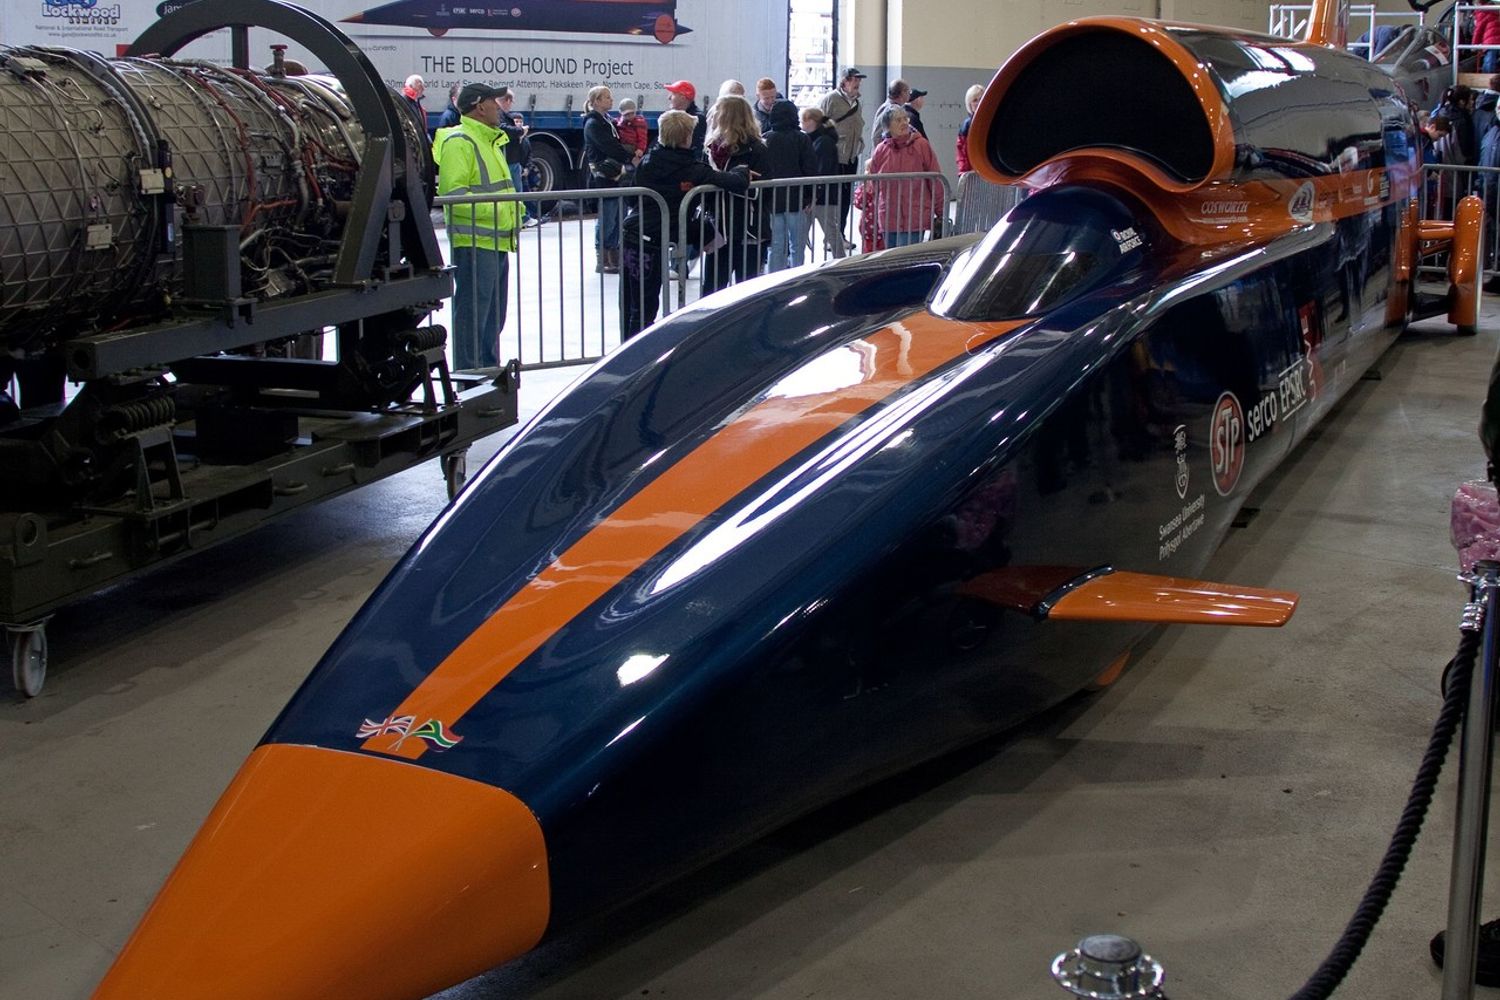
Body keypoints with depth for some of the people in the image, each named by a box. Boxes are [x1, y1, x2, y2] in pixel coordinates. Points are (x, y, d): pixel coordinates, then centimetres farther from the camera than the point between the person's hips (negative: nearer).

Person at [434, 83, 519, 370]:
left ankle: (490, 369, 26)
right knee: (473, 312, -8)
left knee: (494, 315, 16)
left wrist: (514, 211, 17)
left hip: (497, 241, 10)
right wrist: (492, 209, -24)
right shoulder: (459, 141, -11)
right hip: (474, 242, -10)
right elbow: (451, 192, -20)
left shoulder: (491, 140, 23)